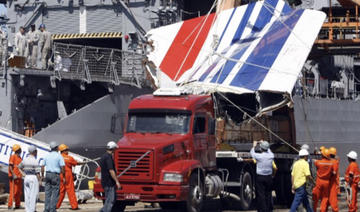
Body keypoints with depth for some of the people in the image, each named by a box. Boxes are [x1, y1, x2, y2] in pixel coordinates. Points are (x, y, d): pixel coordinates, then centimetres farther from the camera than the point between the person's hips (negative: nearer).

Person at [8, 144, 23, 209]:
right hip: (13, 177, -8)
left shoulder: (20, 158, 17)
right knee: (13, 191, -11)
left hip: (19, 177, 8)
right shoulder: (13, 157, -7)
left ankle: (17, 205, 15)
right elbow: (10, 167, -15)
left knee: (19, 192, 9)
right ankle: (10, 205, -10)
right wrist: (13, 175, -24)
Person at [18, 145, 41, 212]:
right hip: (33, 177, -6)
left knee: (27, 195, 9)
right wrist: (39, 180, -8)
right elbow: (37, 172, -14)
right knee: (33, 195, -3)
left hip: (26, 177, 6)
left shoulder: (25, 160, 6)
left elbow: (20, 167, 24)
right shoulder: (35, 161, -13)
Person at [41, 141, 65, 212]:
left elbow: (42, 167, 8)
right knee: (55, 193, -2)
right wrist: (64, 177, -3)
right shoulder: (59, 156, -5)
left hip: (48, 174, 5)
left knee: (47, 193, 6)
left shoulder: (47, 156, 9)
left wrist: (42, 176, 16)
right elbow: (62, 167, -9)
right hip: (56, 175, -4)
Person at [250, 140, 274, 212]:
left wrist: (254, 146, 23)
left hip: (260, 177, -4)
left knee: (261, 194, 1)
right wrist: (264, 144, 33)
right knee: (268, 194, 13)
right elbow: (269, 151, 20)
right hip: (269, 177, 4)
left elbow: (252, 153, 5)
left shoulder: (259, 156, -16)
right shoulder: (271, 155, -5)